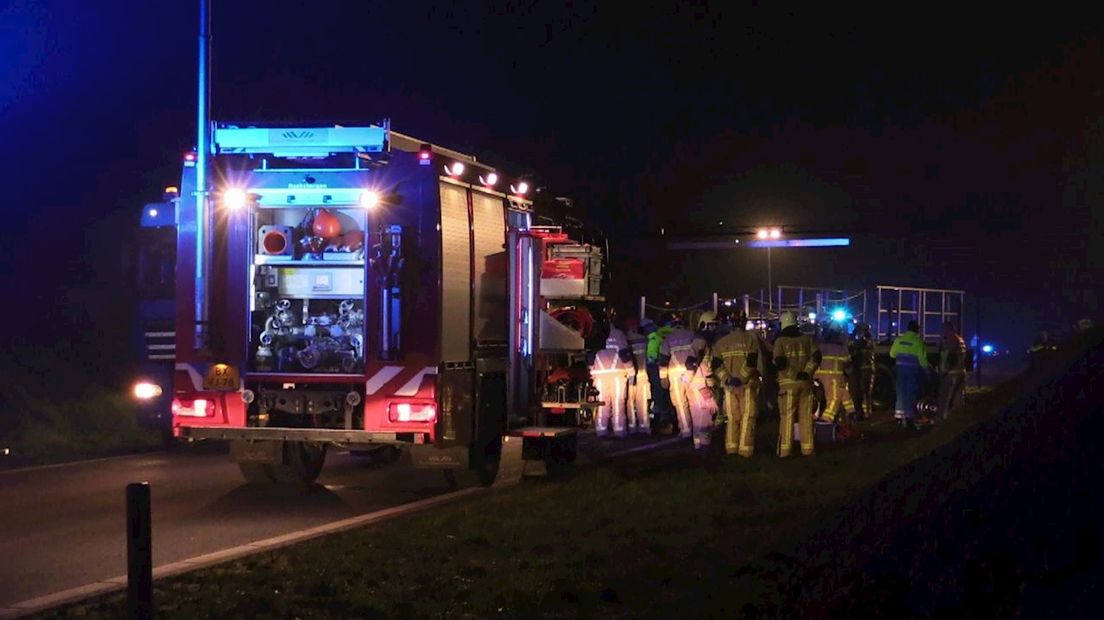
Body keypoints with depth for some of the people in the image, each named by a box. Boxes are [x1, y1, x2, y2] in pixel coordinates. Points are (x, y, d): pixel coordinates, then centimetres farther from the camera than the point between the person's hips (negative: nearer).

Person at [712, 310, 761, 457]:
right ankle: (745, 449, -3)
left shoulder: (721, 342, 7)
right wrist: (742, 378, -16)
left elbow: (717, 366, -2)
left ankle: (731, 447, 14)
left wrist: (727, 380, -8)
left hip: (729, 385, 4)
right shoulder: (751, 339, -5)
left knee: (732, 417, 13)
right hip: (748, 384, -4)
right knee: (747, 417, 0)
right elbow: (752, 362, -16)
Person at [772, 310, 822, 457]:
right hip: (806, 383, 3)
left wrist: (793, 374, -4)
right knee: (806, 417, 7)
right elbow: (816, 357, -5)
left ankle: (785, 450, -3)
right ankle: (807, 449, 8)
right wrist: (807, 372, -7)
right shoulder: (807, 339, 7)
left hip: (788, 383, -3)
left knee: (787, 417, -1)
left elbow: (779, 363, -11)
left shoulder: (780, 341, -1)